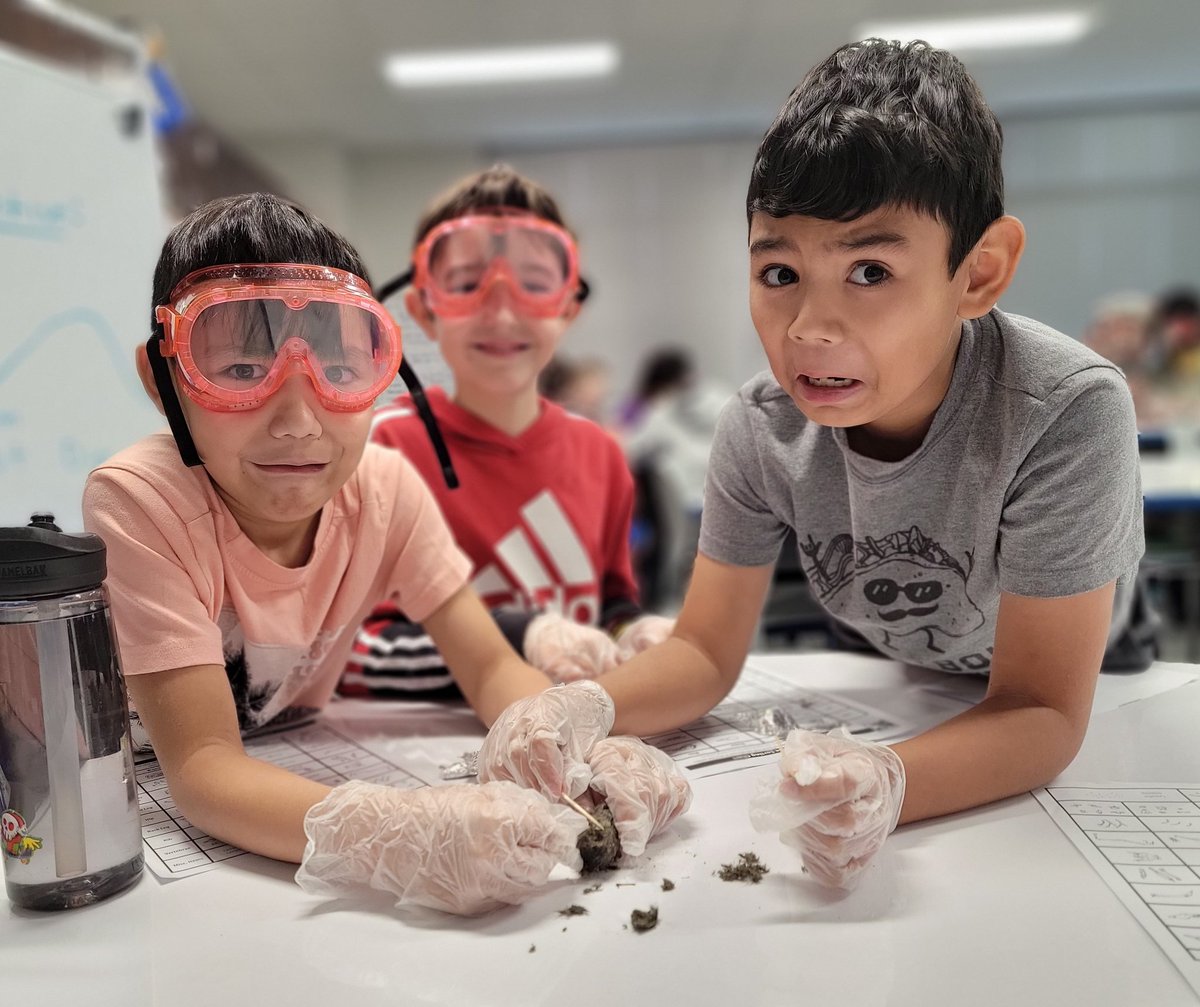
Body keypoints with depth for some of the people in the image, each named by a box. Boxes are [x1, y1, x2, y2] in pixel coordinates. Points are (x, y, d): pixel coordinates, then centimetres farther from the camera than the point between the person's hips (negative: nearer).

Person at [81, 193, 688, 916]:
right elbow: (201, 766, -31)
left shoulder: (385, 486, -15)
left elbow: (491, 667, -13)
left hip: (289, 769, 4)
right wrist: (380, 833, -49)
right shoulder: (138, 503, -26)